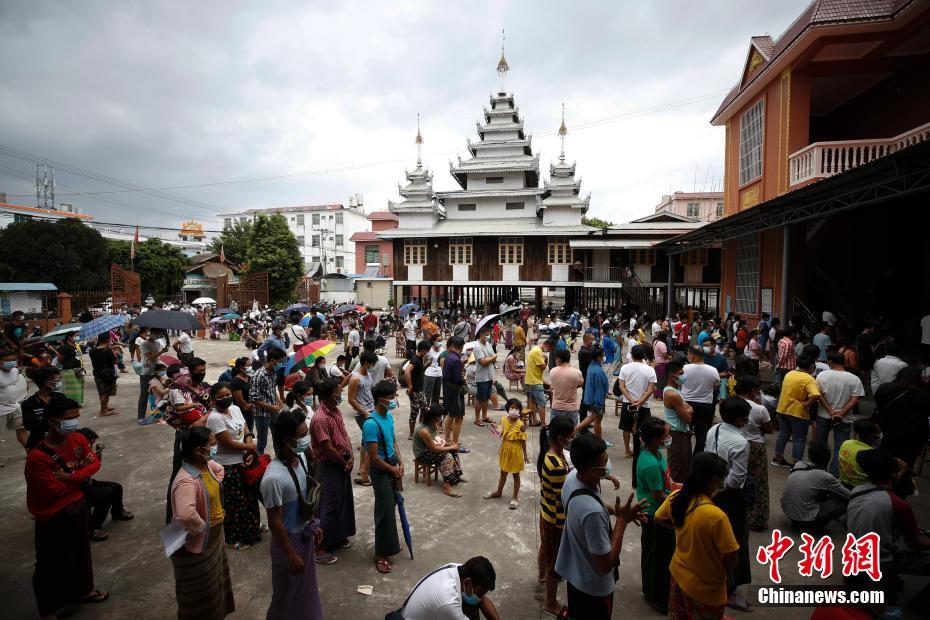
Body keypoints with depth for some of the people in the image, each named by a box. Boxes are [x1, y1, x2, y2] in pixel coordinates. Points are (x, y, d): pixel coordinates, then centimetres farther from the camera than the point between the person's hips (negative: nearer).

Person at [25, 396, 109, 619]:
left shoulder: (78, 439, -8)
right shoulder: (37, 457, -28)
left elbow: (95, 463, -5)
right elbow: (54, 491, -26)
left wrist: (70, 477, -21)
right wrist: (81, 472, -14)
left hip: (78, 506, 7)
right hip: (54, 517, -6)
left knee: (81, 551, 24)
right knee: (52, 564, 12)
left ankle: (82, 590, 46)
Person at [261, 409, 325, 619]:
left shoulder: (301, 457, -9)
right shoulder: (274, 478, -33)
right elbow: (275, 522, -24)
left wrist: (314, 524, 13)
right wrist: (291, 555, -16)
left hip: (305, 534, 7)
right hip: (289, 539, -7)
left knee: (306, 585, 26)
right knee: (288, 592, 16)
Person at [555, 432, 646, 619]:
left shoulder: (572, 477, -15)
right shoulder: (593, 512, -41)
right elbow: (605, 564, -29)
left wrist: (612, 509, -6)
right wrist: (622, 520, -26)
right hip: (593, 585, -7)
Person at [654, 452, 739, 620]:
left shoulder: (676, 497, -15)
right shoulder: (716, 516, -34)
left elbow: (659, 519, 5)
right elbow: (732, 562, -24)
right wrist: (722, 570, -3)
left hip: (678, 573, 5)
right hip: (705, 589, -5)